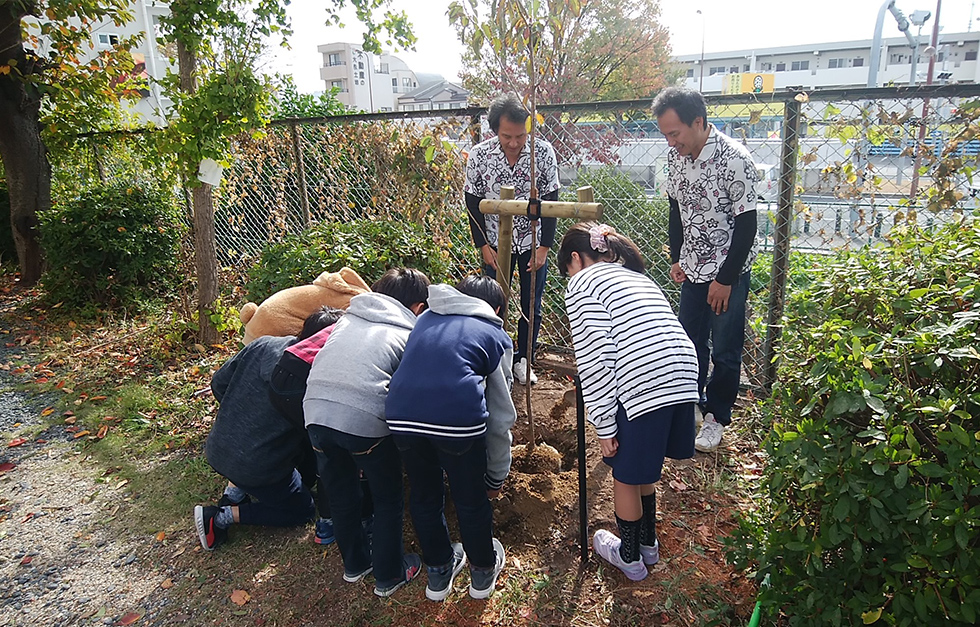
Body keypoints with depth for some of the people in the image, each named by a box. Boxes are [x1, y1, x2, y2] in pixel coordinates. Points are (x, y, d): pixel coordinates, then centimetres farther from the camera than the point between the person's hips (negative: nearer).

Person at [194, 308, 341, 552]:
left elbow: (218, 383, 5)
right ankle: (222, 516, 2)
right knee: (302, 510, 18)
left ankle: (234, 491, 18)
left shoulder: (262, 344, -4)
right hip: (258, 468, -6)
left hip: (216, 451, 6)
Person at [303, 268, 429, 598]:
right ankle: (389, 575, 35)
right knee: (388, 500, 20)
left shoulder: (349, 317, 24)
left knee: (340, 495, 26)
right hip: (365, 419, -5)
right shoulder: (411, 335, 11)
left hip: (316, 410, 5)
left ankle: (355, 563, 46)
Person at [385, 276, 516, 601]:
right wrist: (496, 477, 28)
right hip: (458, 417, -3)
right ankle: (483, 572, 45)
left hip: (400, 413, 3)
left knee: (423, 495, 26)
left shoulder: (425, 319, 29)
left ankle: (438, 574, 47)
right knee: (471, 499, 22)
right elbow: (501, 416, 19)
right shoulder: (496, 336, 19)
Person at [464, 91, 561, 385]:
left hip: (533, 242, 1)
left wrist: (544, 247, -9)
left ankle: (523, 359, 28)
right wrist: (483, 246, -6)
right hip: (496, 243, 0)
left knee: (531, 306, 10)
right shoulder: (479, 155, -14)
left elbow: (550, 202, -8)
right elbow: (473, 202, -4)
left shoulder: (544, 152, -14)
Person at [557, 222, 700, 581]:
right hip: (683, 378, 8)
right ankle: (648, 543, 46)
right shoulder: (635, 275, 26)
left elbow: (594, 360, -8)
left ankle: (629, 557, 36)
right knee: (643, 467, 28)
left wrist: (604, 426, -5)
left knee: (626, 475, 16)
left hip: (643, 386, -8)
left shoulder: (582, 283, 2)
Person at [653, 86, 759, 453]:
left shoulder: (734, 160, -23)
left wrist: (725, 279, -16)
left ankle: (716, 417, 25)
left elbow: (746, 225, -19)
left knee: (724, 351, 7)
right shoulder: (676, 156, -3)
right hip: (693, 268, 6)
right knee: (689, 342, 15)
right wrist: (676, 258, 8)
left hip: (729, 271, -6)